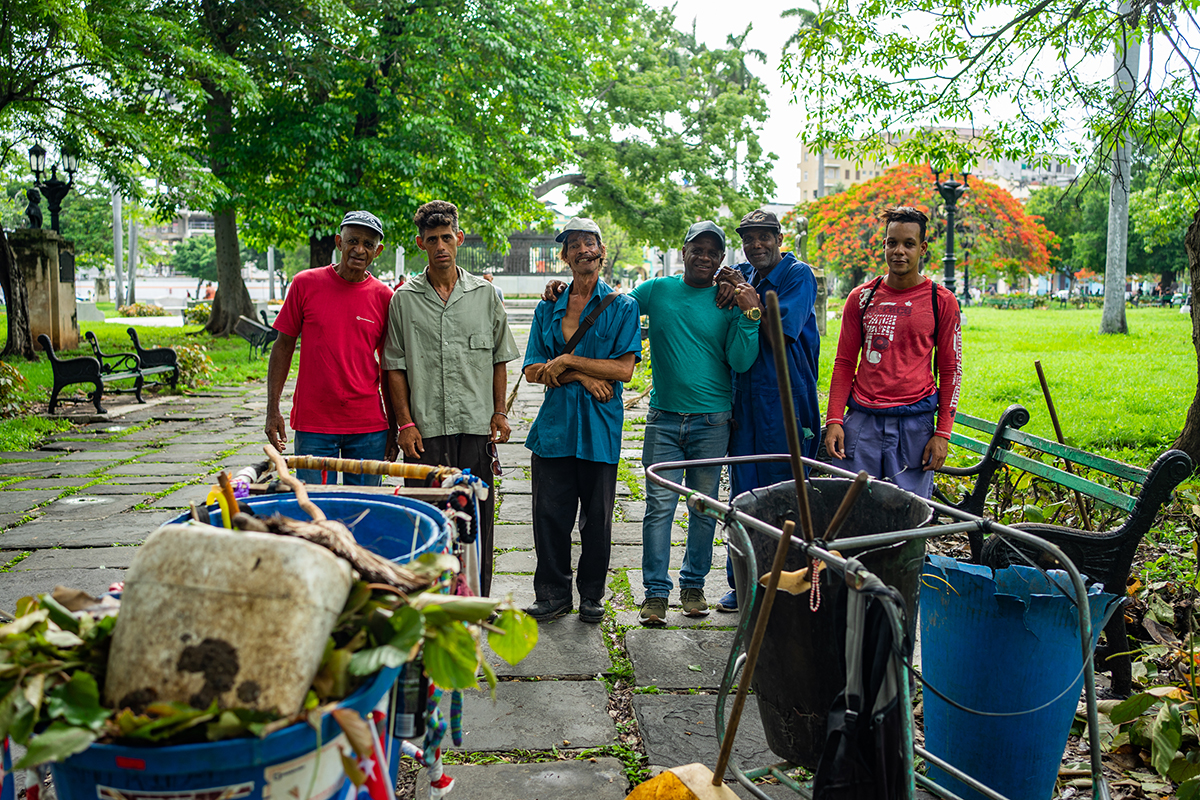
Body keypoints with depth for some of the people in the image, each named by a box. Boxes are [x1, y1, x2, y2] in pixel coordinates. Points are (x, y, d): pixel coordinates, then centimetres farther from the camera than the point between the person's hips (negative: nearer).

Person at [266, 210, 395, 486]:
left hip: (368, 427, 1)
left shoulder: (384, 297, 2)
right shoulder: (305, 284, 0)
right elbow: (283, 346, 5)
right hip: (313, 425, -1)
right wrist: (273, 410, 0)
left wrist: (393, 427, 8)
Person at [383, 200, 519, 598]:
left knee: (477, 520, 6)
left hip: (476, 427, 1)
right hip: (425, 430, -1)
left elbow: (499, 359, 12)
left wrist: (499, 412, 4)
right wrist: (405, 423, -3)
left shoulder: (485, 294, 8)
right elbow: (395, 367, 5)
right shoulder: (404, 299, 5)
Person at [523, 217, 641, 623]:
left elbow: (624, 368, -7)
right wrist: (583, 377, -10)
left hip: (599, 426, -2)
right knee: (550, 513, 3)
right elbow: (533, 370, 5)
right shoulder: (548, 308, 12)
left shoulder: (622, 306, 3)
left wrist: (567, 362, -11)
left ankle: (591, 595, 22)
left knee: (597, 517, 6)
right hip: (554, 425, 2)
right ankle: (553, 594, 18)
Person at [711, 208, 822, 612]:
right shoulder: (741, 275, 14)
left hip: (785, 397, -5)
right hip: (744, 397, 5)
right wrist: (726, 290, -11)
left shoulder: (798, 274, -3)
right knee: (743, 494, 8)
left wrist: (746, 294, -10)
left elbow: (783, 329, -12)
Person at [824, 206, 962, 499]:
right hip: (861, 420, 2)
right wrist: (834, 420, 1)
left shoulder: (942, 301, 2)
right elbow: (844, 363, 10)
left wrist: (942, 433, -2)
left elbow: (950, 370, 5)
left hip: (915, 423, -1)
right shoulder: (861, 297, 7)